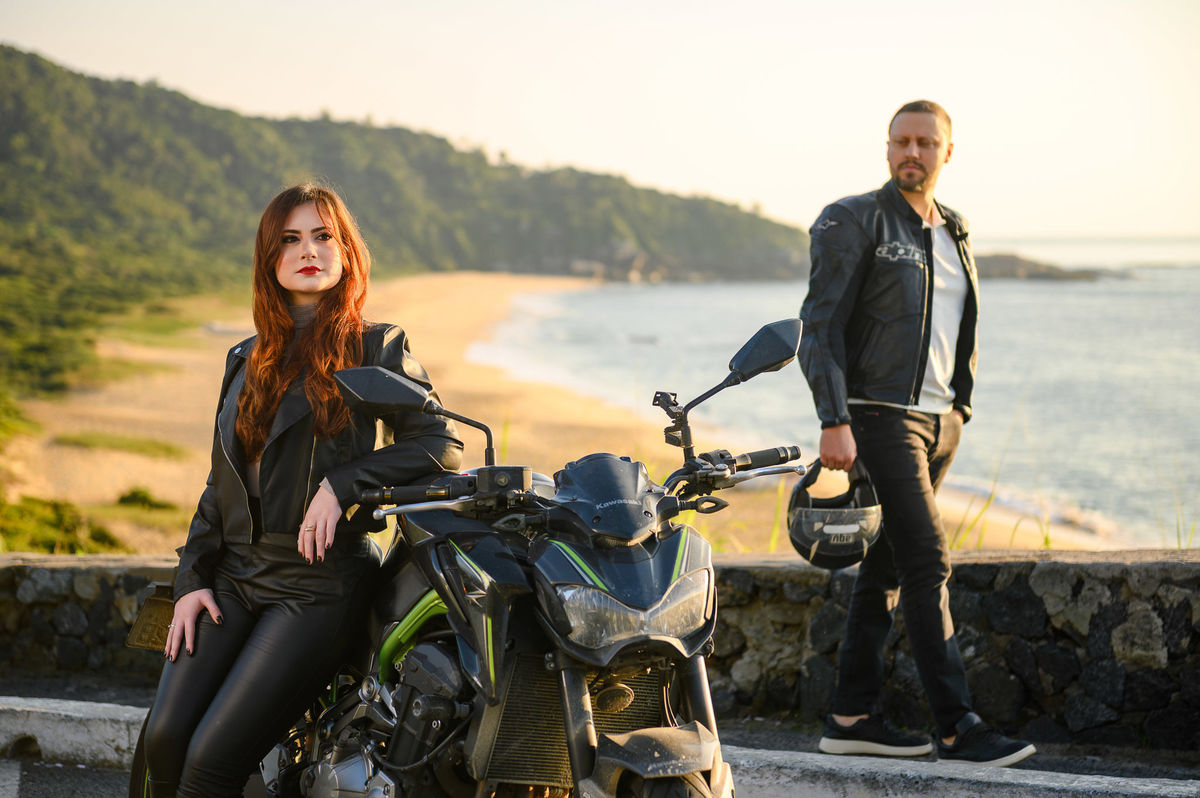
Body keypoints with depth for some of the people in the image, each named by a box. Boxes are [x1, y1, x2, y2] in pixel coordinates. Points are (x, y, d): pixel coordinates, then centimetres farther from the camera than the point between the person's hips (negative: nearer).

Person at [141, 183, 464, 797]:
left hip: (320, 580, -5)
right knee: (163, 741, -14)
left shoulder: (377, 348, 3)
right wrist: (192, 579, 8)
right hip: (235, 575, 5)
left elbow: (441, 446, -7)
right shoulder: (248, 361, 19)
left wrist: (342, 486, -17)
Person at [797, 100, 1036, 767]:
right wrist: (833, 422, -19)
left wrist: (959, 408, 14)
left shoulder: (955, 232, 16)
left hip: (937, 419, 7)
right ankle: (957, 730, -12)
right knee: (928, 563, -13)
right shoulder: (853, 222, -6)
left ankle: (851, 718, 15)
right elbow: (820, 326, -11)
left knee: (887, 565, 9)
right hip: (878, 417, -7)